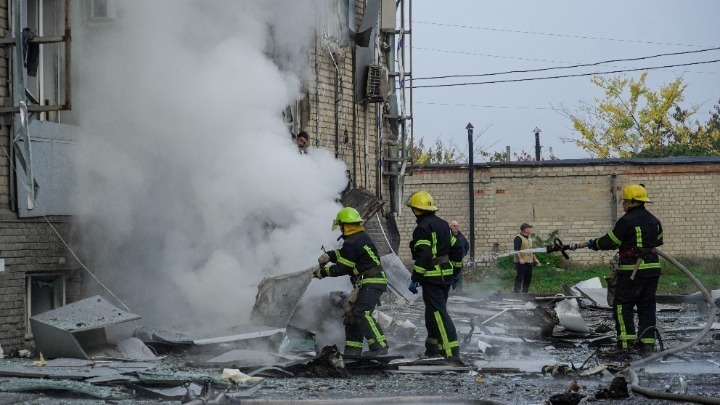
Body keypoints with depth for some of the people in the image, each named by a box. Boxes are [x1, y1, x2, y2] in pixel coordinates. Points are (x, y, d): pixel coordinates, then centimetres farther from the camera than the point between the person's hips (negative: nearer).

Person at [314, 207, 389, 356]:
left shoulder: (351, 244, -17)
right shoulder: (362, 237, 15)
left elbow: (342, 268, -12)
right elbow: (343, 254, 26)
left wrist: (323, 272, 2)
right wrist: (328, 256, 10)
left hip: (371, 283, -11)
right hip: (368, 283, 11)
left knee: (361, 313, -20)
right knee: (352, 314, 12)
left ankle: (380, 347, -24)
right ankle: (353, 349, 14)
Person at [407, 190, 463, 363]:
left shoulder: (422, 228, -13)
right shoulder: (443, 224, 15)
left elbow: (422, 256, -21)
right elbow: (456, 249, 18)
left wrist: (415, 279, -18)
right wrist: (455, 273, 26)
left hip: (432, 277, -9)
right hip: (446, 276, 9)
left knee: (438, 314, -12)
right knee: (435, 312, 20)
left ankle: (452, 353, -20)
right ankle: (433, 347, 28)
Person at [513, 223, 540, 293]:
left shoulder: (529, 238, 19)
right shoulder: (518, 238, -12)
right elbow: (516, 250, -21)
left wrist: (535, 259, 25)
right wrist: (520, 259, -30)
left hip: (529, 262, 9)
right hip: (521, 263, -9)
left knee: (528, 278, 11)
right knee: (519, 278, -9)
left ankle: (525, 292, 19)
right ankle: (517, 292, -11)